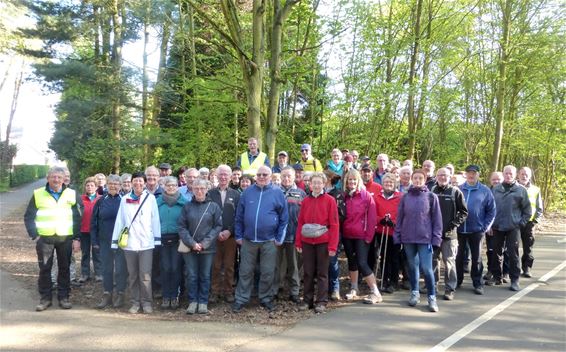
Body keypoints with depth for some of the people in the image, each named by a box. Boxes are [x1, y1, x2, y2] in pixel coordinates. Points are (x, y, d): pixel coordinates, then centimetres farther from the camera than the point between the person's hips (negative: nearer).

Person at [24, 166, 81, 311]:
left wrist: (76, 238, 0)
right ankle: (45, 298, 17)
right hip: (44, 238, 0)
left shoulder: (71, 194, 3)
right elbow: (28, 217, 5)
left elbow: (77, 218, 6)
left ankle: (64, 297, 18)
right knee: (44, 269, 5)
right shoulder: (38, 194, 1)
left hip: (65, 238, 1)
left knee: (64, 268, 7)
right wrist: (34, 235, -5)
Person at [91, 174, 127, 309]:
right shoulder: (101, 201, 4)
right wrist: (94, 240, 2)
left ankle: (120, 295, 15)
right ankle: (107, 295, 20)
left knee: (120, 268, 3)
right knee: (106, 268, 10)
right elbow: (93, 222, 7)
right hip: (105, 241, 3)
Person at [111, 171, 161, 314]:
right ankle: (135, 302, 20)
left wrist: (157, 239, -2)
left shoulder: (150, 198, 1)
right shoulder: (125, 199, 6)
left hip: (146, 243, -2)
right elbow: (119, 221, 7)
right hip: (129, 243, 2)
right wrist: (115, 241, 4)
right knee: (132, 275, 10)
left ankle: (146, 302, 11)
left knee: (145, 276, -3)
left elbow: (155, 220, 1)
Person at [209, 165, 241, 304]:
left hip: (230, 236, 1)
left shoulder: (236, 194, 7)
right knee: (215, 266, 3)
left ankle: (228, 291, 16)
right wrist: (216, 232, -8)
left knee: (229, 266, 6)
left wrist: (229, 231, -9)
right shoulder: (210, 193, 3)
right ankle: (215, 291, 13)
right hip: (214, 235, -1)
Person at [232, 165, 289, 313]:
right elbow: (239, 216, 8)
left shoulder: (277, 193, 0)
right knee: (245, 272, 7)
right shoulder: (247, 192, 4)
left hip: (269, 241, -1)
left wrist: (279, 238, -2)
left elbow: (284, 218, 1)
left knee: (267, 273, 8)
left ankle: (266, 298, 24)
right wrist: (239, 236, 3)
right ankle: (241, 299, 17)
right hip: (248, 240, 1)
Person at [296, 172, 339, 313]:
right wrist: (298, 242, 3)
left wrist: (333, 245, -12)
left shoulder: (330, 200, -3)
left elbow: (334, 224, -7)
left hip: (323, 242, -3)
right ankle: (307, 300, 18)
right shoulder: (306, 201, 9)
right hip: (307, 242, 3)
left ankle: (321, 302, 11)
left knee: (322, 272, 4)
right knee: (308, 272, 9)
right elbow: (300, 222, 9)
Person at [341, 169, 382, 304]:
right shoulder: (344, 196, 4)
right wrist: (340, 232, 3)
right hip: (347, 235, 5)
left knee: (362, 263, -10)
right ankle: (354, 289, 30)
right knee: (351, 261, 15)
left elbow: (372, 217, -8)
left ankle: (375, 293, -1)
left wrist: (369, 236, -10)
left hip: (361, 236, -4)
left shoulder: (366, 196, -7)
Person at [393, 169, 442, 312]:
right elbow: (399, 217, 8)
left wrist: (436, 237, -6)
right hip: (408, 238, 3)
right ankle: (415, 293, 27)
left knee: (426, 268, -6)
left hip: (425, 238, -3)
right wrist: (397, 235, 3)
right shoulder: (405, 197, 5)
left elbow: (437, 219, 0)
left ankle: (432, 297, 6)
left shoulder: (431, 197, 0)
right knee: (412, 266, 13)